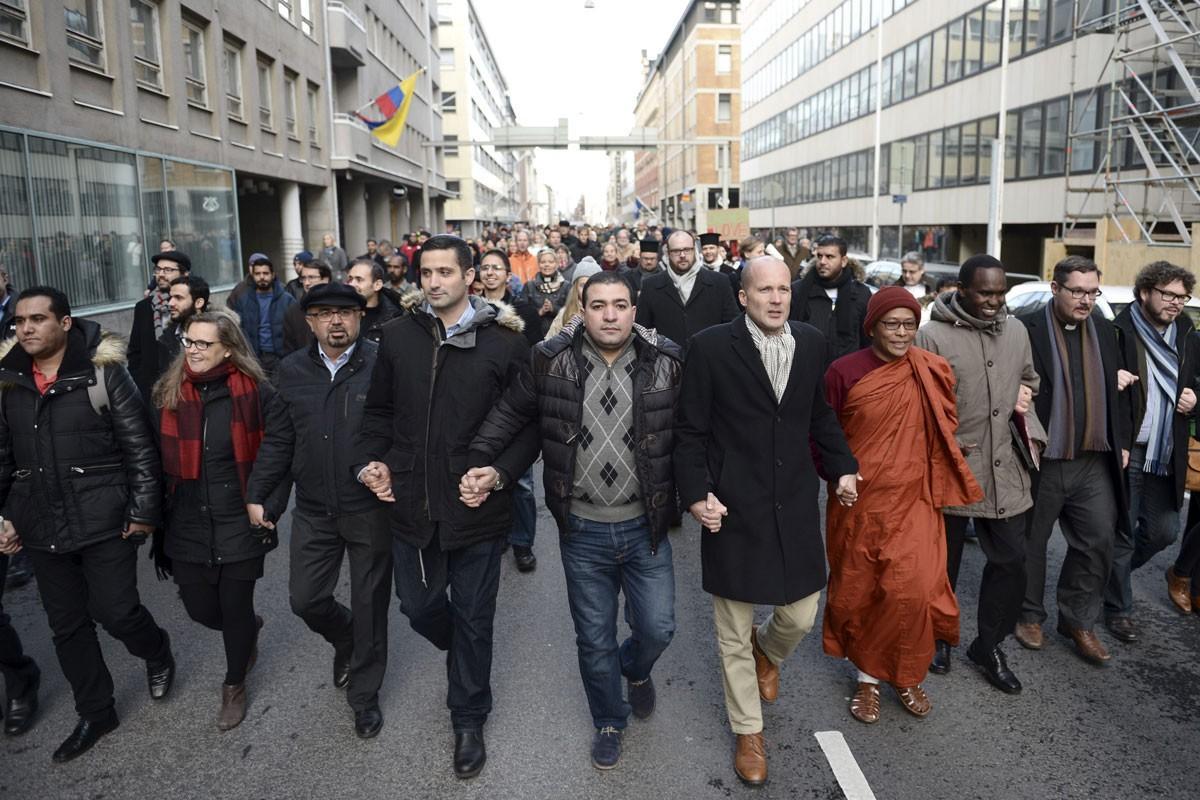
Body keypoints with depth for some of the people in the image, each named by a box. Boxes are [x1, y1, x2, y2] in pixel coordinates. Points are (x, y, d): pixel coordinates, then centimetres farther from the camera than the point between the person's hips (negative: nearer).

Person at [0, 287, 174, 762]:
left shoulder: (103, 370, -9)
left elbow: (139, 445, -9)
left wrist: (144, 508, -11)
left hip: (104, 519, -5)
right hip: (42, 526, 5)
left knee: (115, 611, -1)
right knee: (67, 625, 13)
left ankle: (158, 655, 33)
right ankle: (95, 713, 30)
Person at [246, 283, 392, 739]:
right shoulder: (292, 371, 3)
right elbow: (279, 439, 8)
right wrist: (257, 494, 6)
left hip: (371, 509, -3)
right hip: (314, 511, 4)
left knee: (369, 606, 9)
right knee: (305, 599, 9)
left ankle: (364, 694, 30)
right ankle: (345, 638, 43)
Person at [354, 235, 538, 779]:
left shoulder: (504, 341, -9)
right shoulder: (398, 336, 1)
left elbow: (529, 425, -4)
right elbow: (378, 411, 11)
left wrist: (499, 472, -17)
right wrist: (370, 460, -4)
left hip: (477, 510, -3)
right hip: (412, 506, 3)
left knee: (473, 619, 13)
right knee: (419, 606, 19)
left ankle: (468, 719, 36)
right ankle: (466, 657, 53)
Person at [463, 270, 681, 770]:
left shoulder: (666, 363, -8)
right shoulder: (551, 361, -8)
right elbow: (509, 415, 3)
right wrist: (480, 463, -6)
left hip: (645, 526, 0)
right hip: (583, 531, 0)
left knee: (657, 628, 9)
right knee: (594, 639, 14)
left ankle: (635, 668, 47)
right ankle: (609, 722, 41)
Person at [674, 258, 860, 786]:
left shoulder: (811, 344, 3)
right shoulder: (711, 347, -10)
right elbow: (690, 431, -7)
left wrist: (842, 467, 8)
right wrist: (697, 494, -14)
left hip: (794, 506, 4)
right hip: (733, 507, -3)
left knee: (801, 615, 13)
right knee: (734, 634, 10)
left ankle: (767, 652, 50)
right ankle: (748, 733, 33)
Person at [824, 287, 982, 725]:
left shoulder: (933, 372, 0)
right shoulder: (844, 372, -7)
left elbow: (946, 430, 12)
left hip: (913, 500, 1)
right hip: (858, 501, -1)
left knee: (913, 590, -6)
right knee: (858, 591, 9)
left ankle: (905, 675, 21)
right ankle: (867, 678, 31)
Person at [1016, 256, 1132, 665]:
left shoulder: (1103, 329, 9)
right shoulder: (1027, 329, -11)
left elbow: (1117, 390, 15)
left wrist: (1122, 442, 13)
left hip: (1094, 462, 5)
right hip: (1041, 460, -5)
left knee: (1098, 541, 7)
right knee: (1031, 542, 10)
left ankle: (1079, 621, 23)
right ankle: (1029, 615, 28)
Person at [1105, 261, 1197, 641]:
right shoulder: (1117, 333, -11)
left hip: (1166, 456, 6)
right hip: (1126, 452, -6)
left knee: (1164, 530, 12)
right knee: (1122, 533, 5)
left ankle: (1114, 573, 38)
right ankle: (1118, 607, 21)